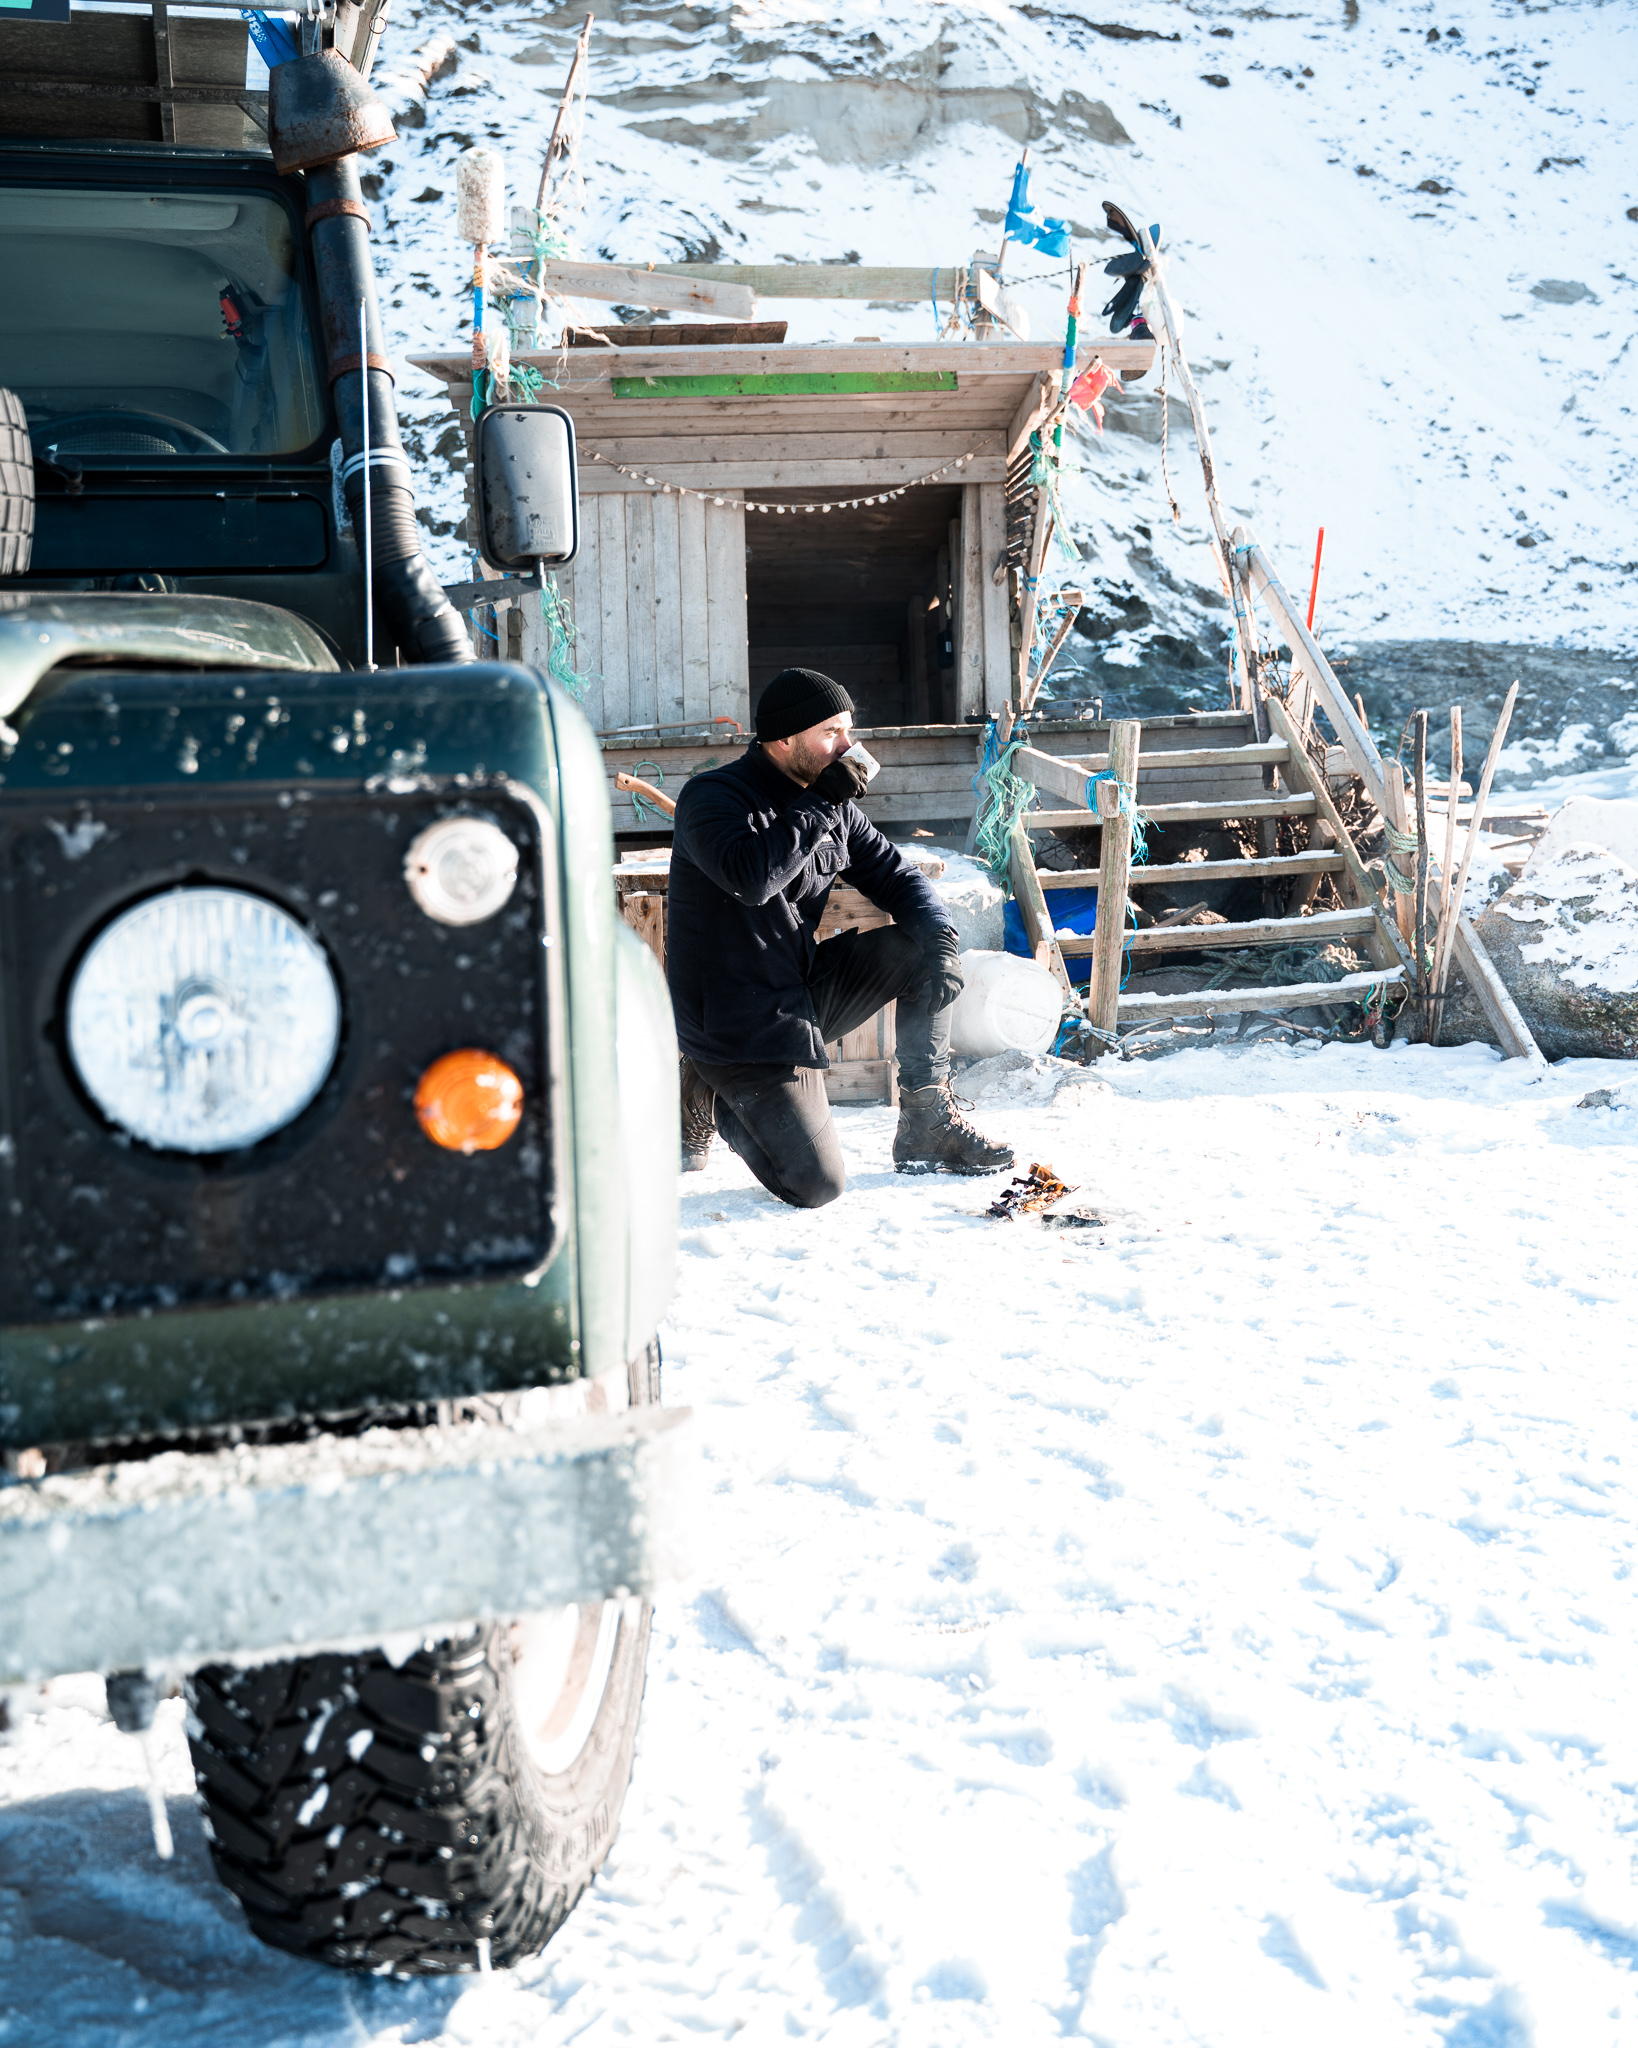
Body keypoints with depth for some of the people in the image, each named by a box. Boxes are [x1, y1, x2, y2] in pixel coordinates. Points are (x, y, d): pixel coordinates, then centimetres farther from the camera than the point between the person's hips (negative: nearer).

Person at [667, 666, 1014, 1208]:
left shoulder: (835, 806, 6)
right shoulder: (711, 797, -16)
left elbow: (892, 872, 12)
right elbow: (751, 877, -35)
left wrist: (938, 936, -8)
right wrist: (818, 805, -25)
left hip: (803, 990, 8)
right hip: (737, 1020, -8)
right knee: (817, 1186, -17)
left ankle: (927, 1126, 5)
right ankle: (711, 1099, 11)